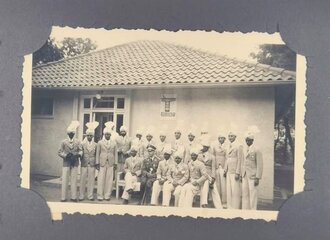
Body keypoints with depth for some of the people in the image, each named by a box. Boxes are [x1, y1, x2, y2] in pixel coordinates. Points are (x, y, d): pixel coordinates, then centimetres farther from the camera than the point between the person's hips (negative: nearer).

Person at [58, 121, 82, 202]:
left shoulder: (77, 142, 6)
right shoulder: (63, 142, 3)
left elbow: (80, 151, 5)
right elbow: (59, 152, 3)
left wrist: (77, 155, -15)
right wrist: (65, 155, -13)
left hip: (75, 163, 1)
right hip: (66, 163, -1)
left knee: (74, 180, 4)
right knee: (64, 180, -1)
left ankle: (73, 197, 11)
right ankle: (63, 197, 5)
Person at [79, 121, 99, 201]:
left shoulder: (95, 145, 6)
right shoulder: (83, 144, 2)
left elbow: (96, 155, 8)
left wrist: (96, 163, 2)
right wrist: (81, 161, -3)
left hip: (92, 164, 1)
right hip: (84, 164, -1)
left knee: (91, 180, 4)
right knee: (82, 180, 1)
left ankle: (90, 196, 12)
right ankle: (81, 196, 9)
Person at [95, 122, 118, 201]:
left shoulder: (114, 143, 9)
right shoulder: (100, 142, 7)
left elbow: (115, 154, 10)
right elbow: (97, 153, 6)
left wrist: (115, 163, 5)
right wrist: (97, 163, -1)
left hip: (110, 163, 1)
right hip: (102, 163, -1)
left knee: (109, 180, 1)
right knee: (101, 180, -2)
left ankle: (107, 196, 9)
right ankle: (100, 196, 5)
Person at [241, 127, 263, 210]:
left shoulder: (256, 151, -8)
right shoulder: (244, 150, 12)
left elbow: (259, 165, -9)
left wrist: (257, 178, -13)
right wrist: (241, 175, 12)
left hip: (252, 176, -6)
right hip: (245, 176, 6)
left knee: (253, 195, -2)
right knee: (244, 194, 9)